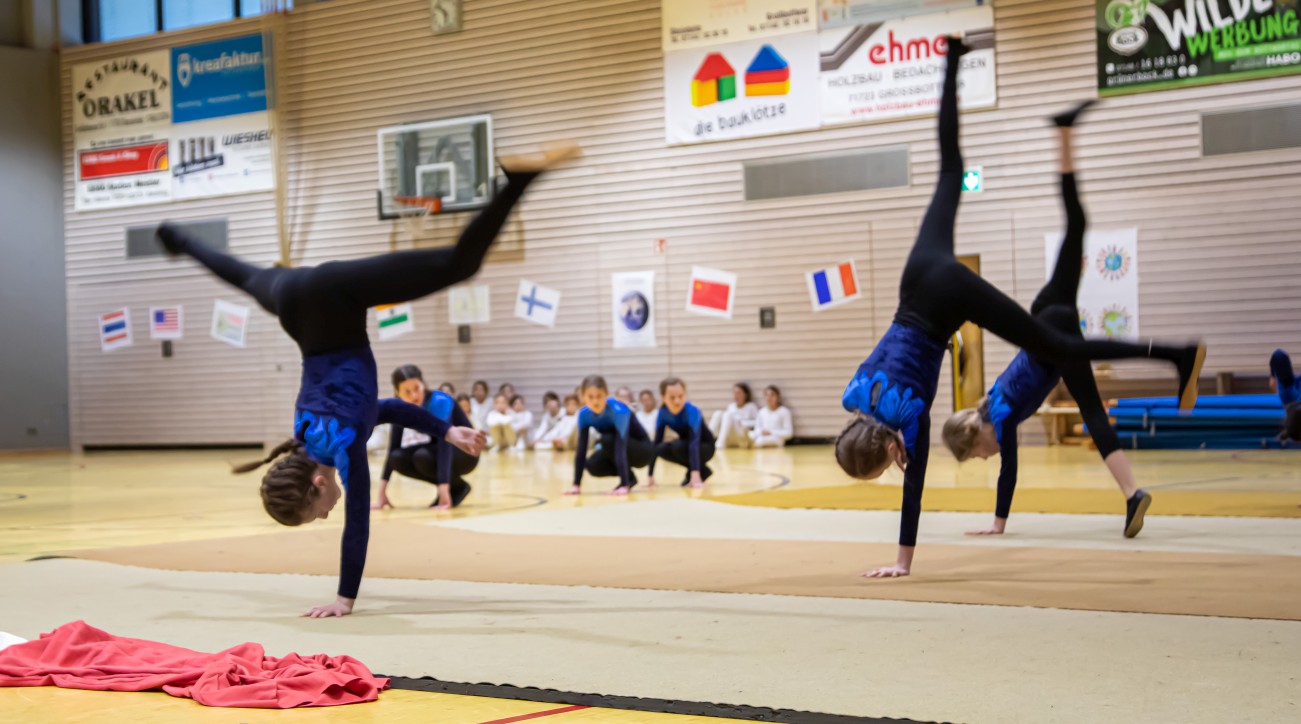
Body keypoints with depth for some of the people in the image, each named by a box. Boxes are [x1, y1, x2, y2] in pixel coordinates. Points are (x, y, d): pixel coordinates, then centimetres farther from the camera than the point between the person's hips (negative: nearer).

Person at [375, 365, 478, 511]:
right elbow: (393, 446, -12)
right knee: (398, 458, -20)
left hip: (465, 452, -6)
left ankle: (458, 487, -7)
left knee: (422, 456, -33)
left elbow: (445, 443, -37)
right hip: (436, 450, 6)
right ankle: (448, 485, -2)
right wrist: (382, 493, -19)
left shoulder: (439, 401, -28)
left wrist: (443, 489, -47)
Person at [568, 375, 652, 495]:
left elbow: (621, 446, -42)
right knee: (592, 465, -21)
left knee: (608, 439, -32)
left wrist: (624, 485, -50)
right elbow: (581, 449, -16)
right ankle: (627, 476, 3)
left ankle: (628, 479, -12)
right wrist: (577, 485, -22)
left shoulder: (617, 410, -33)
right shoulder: (584, 414, -17)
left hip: (641, 450, -6)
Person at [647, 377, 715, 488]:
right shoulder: (663, 413, -16)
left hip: (705, 447, -5)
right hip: (687, 446, 5)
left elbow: (694, 442, -41)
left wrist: (695, 474, -52)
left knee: (677, 446, -33)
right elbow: (656, 442, -13)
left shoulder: (691, 411, -31)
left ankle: (702, 471, -9)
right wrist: (650, 475, -16)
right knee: (661, 449, -24)